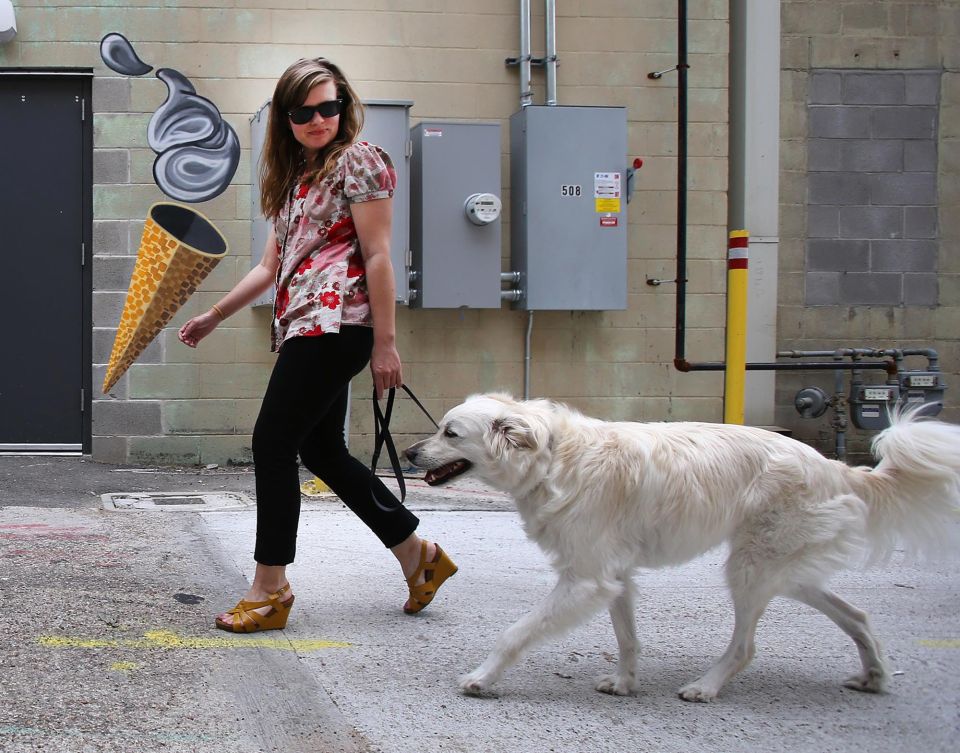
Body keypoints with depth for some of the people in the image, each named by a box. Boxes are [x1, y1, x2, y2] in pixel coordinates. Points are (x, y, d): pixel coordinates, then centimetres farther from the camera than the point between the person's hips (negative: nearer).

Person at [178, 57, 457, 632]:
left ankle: (270, 589, -2)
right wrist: (214, 316, 23)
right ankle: (419, 555, 21)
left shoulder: (359, 160, -3)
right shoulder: (296, 175, 21)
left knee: (274, 441, -9)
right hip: (304, 327, 9)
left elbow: (378, 255, -9)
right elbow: (272, 266, 24)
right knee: (322, 451, 11)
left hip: (335, 321, -9)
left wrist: (385, 342, -13)